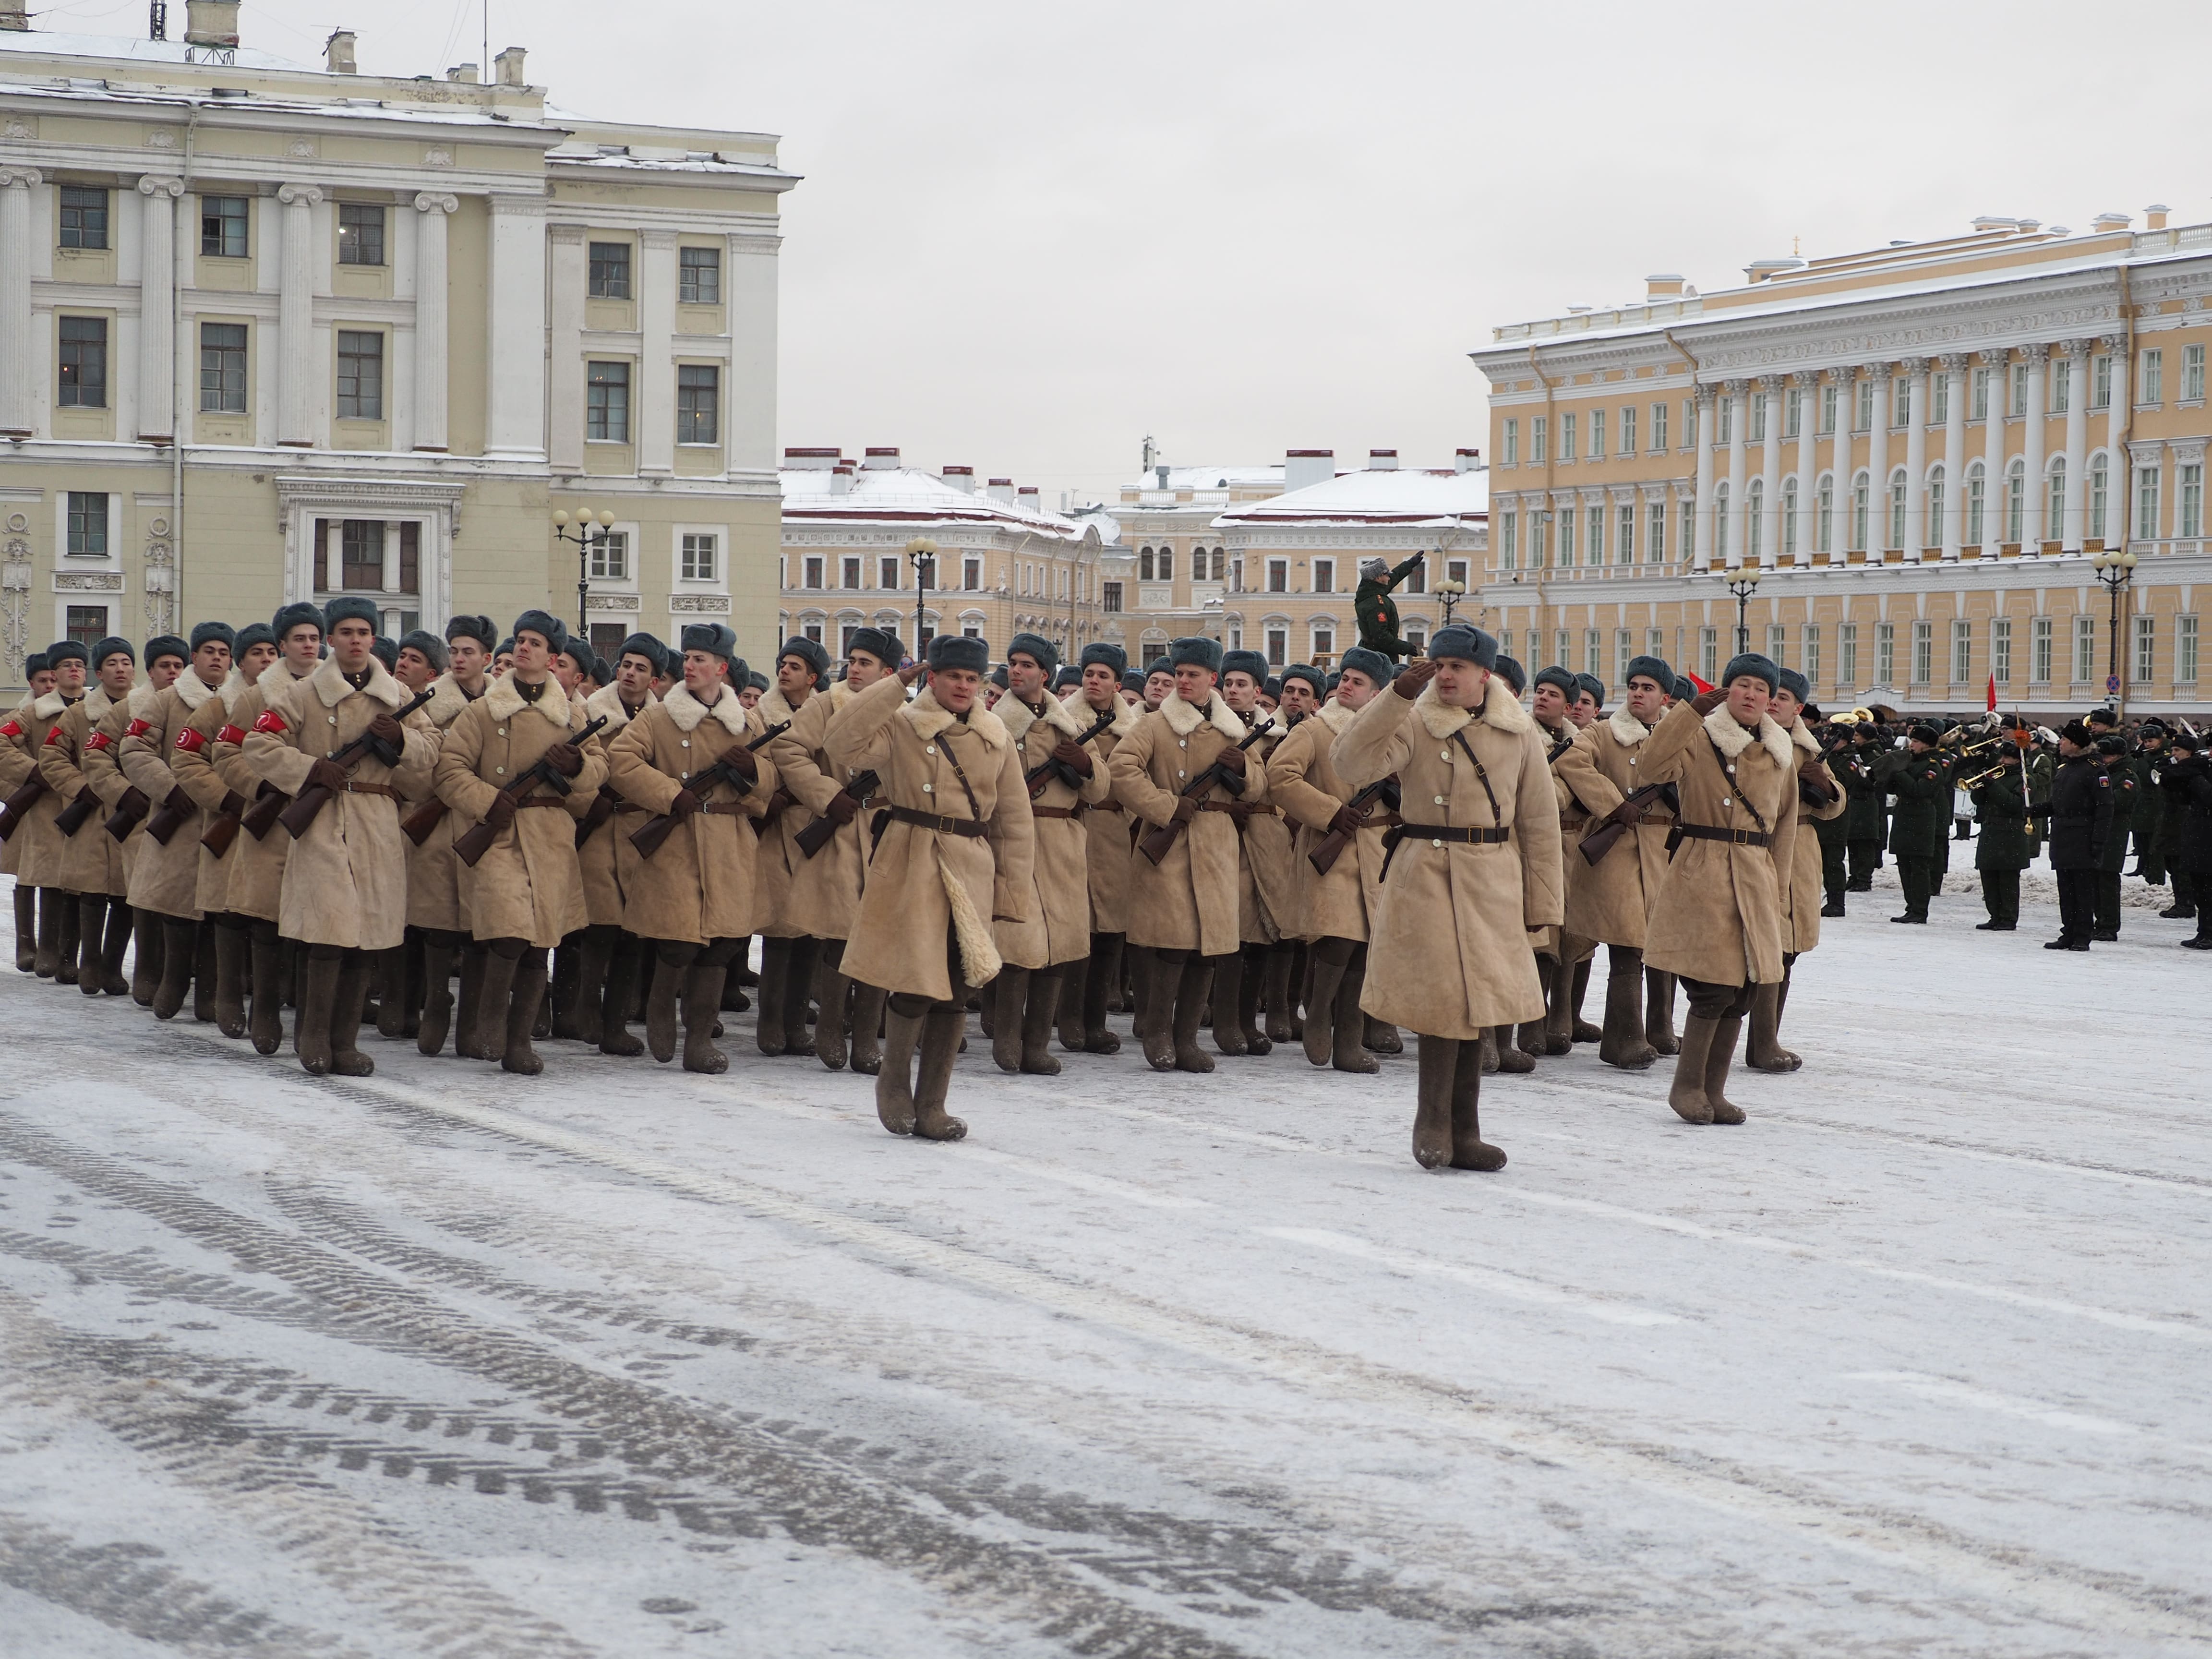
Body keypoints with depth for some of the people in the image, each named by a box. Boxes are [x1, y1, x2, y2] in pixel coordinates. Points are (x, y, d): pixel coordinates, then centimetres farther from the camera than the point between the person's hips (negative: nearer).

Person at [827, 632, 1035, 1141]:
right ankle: (894, 1080, 15)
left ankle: (930, 1106, 14)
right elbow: (843, 742, -19)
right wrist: (895, 686, -16)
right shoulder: (900, 726, 0)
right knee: (917, 977, -11)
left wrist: (1012, 890, 7)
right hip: (910, 867, -4)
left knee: (955, 990, 4)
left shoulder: (996, 737, 10)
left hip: (972, 872, 4)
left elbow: (1013, 820, 12)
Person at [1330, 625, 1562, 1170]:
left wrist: (1542, 900, 6)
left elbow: (1539, 820, 9)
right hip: (1424, 876, -3)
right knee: (1443, 993, -11)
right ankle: (1434, 1122, 3)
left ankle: (1461, 1131, 16)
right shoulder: (1414, 723, -1)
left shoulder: (1518, 731, 5)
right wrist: (1398, 696, -21)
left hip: (1492, 885, 3)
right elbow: (1350, 763, -18)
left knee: (1474, 1000, 7)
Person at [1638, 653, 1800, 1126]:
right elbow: (1652, 769, -22)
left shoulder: (1782, 752, 12)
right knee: (1714, 989, -11)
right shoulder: (1699, 740, -3)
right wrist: (1691, 711, -22)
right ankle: (1687, 1086, 5)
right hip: (1702, 876, -5)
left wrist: (1777, 883, 13)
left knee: (1742, 993, 5)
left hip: (1756, 883, 5)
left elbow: (1785, 821, 19)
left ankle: (1714, 1091, 16)